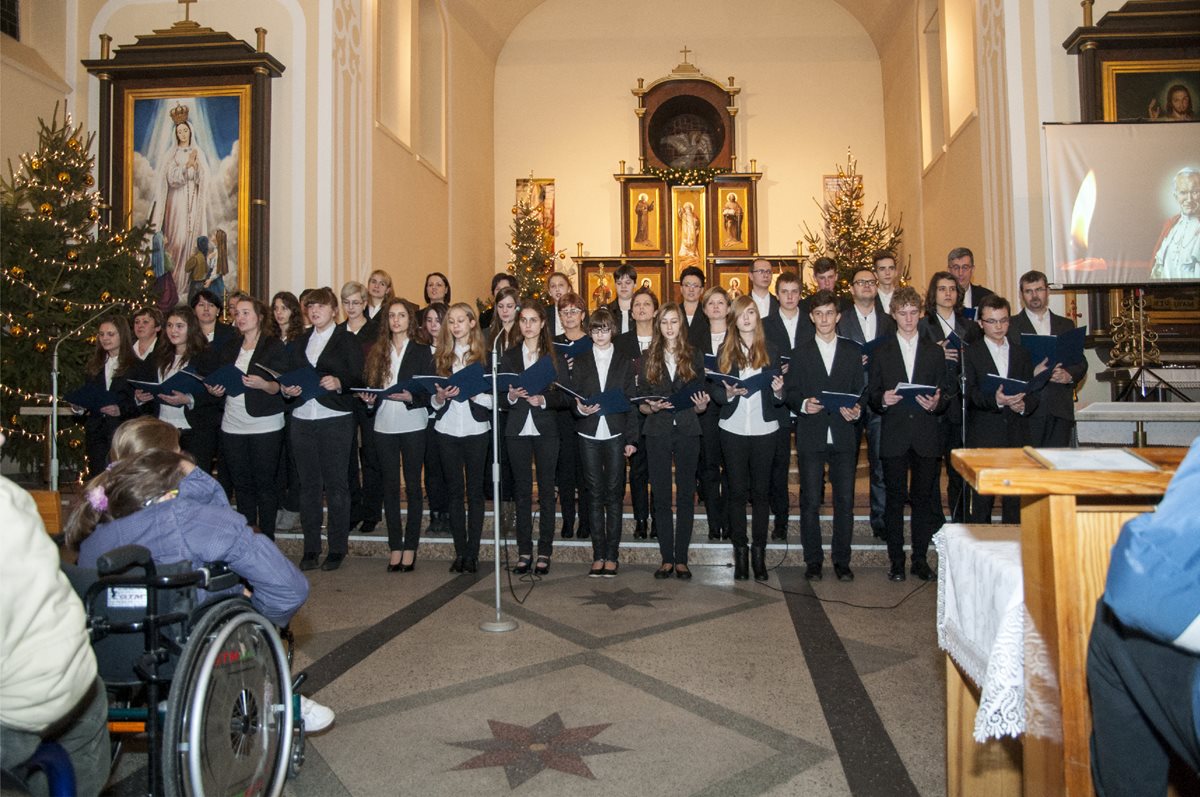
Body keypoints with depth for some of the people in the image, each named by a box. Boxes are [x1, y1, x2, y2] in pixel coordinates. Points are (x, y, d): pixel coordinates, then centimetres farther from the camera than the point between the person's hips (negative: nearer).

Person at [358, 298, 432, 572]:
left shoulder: (422, 351, 3)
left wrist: (409, 396, -18)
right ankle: (395, 547, 12)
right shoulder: (376, 352, 13)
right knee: (390, 486, 5)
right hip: (384, 425, 3)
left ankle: (410, 547, 7)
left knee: (413, 485, 1)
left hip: (413, 425, -3)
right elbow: (369, 386, 16)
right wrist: (368, 398, -5)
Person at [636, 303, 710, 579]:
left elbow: (700, 400, 10)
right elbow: (640, 403, 6)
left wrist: (702, 405, -12)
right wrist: (651, 407, -15)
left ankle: (681, 559, 9)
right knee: (661, 496, 2)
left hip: (687, 432, 0)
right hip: (657, 432, 0)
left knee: (686, 495, 2)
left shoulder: (694, 356, 8)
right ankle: (666, 559, 10)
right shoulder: (647, 358, 7)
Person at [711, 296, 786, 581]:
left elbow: (779, 396, 7)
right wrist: (728, 393, -16)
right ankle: (740, 552, 13)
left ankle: (759, 553, 12)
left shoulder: (771, 352, 6)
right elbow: (714, 389, 5)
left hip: (764, 429, 0)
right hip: (733, 429, 0)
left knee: (761, 491, 4)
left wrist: (779, 391, -15)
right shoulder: (725, 351, 5)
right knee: (737, 491, 4)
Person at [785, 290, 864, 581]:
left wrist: (857, 409, -10)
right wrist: (803, 404, -15)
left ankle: (842, 560, 15)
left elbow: (860, 391, 9)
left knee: (845, 500, 3)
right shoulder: (800, 352, 8)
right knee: (810, 501, 2)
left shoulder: (853, 352, 11)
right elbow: (789, 391, 4)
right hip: (811, 435, -1)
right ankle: (813, 560, 13)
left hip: (844, 435, 1)